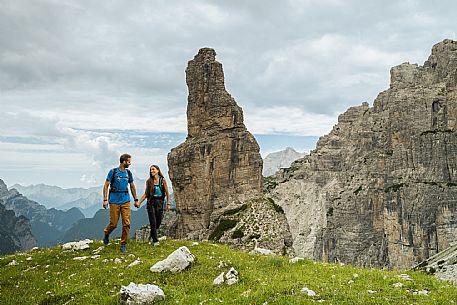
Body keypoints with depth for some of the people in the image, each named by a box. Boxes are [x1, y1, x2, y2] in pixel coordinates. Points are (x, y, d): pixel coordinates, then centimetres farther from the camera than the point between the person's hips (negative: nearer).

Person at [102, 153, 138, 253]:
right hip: (114, 201, -4)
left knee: (126, 223, -3)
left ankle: (123, 244, 8)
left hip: (125, 201, 4)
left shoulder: (128, 173, 8)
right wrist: (105, 200, -10)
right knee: (113, 223, 0)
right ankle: (106, 234, 34)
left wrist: (136, 199, 17)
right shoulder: (113, 172, -5)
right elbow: (106, 186, -3)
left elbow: (132, 187, 19)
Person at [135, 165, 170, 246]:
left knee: (158, 222, 6)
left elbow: (167, 193, 2)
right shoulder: (149, 181, 3)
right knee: (153, 223, -4)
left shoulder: (162, 180, -1)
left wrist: (168, 204, -3)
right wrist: (139, 202, -1)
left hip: (159, 202, 0)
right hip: (151, 202, 0)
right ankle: (155, 240, 7)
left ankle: (152, 235, 35)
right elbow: (146, 194, 7)